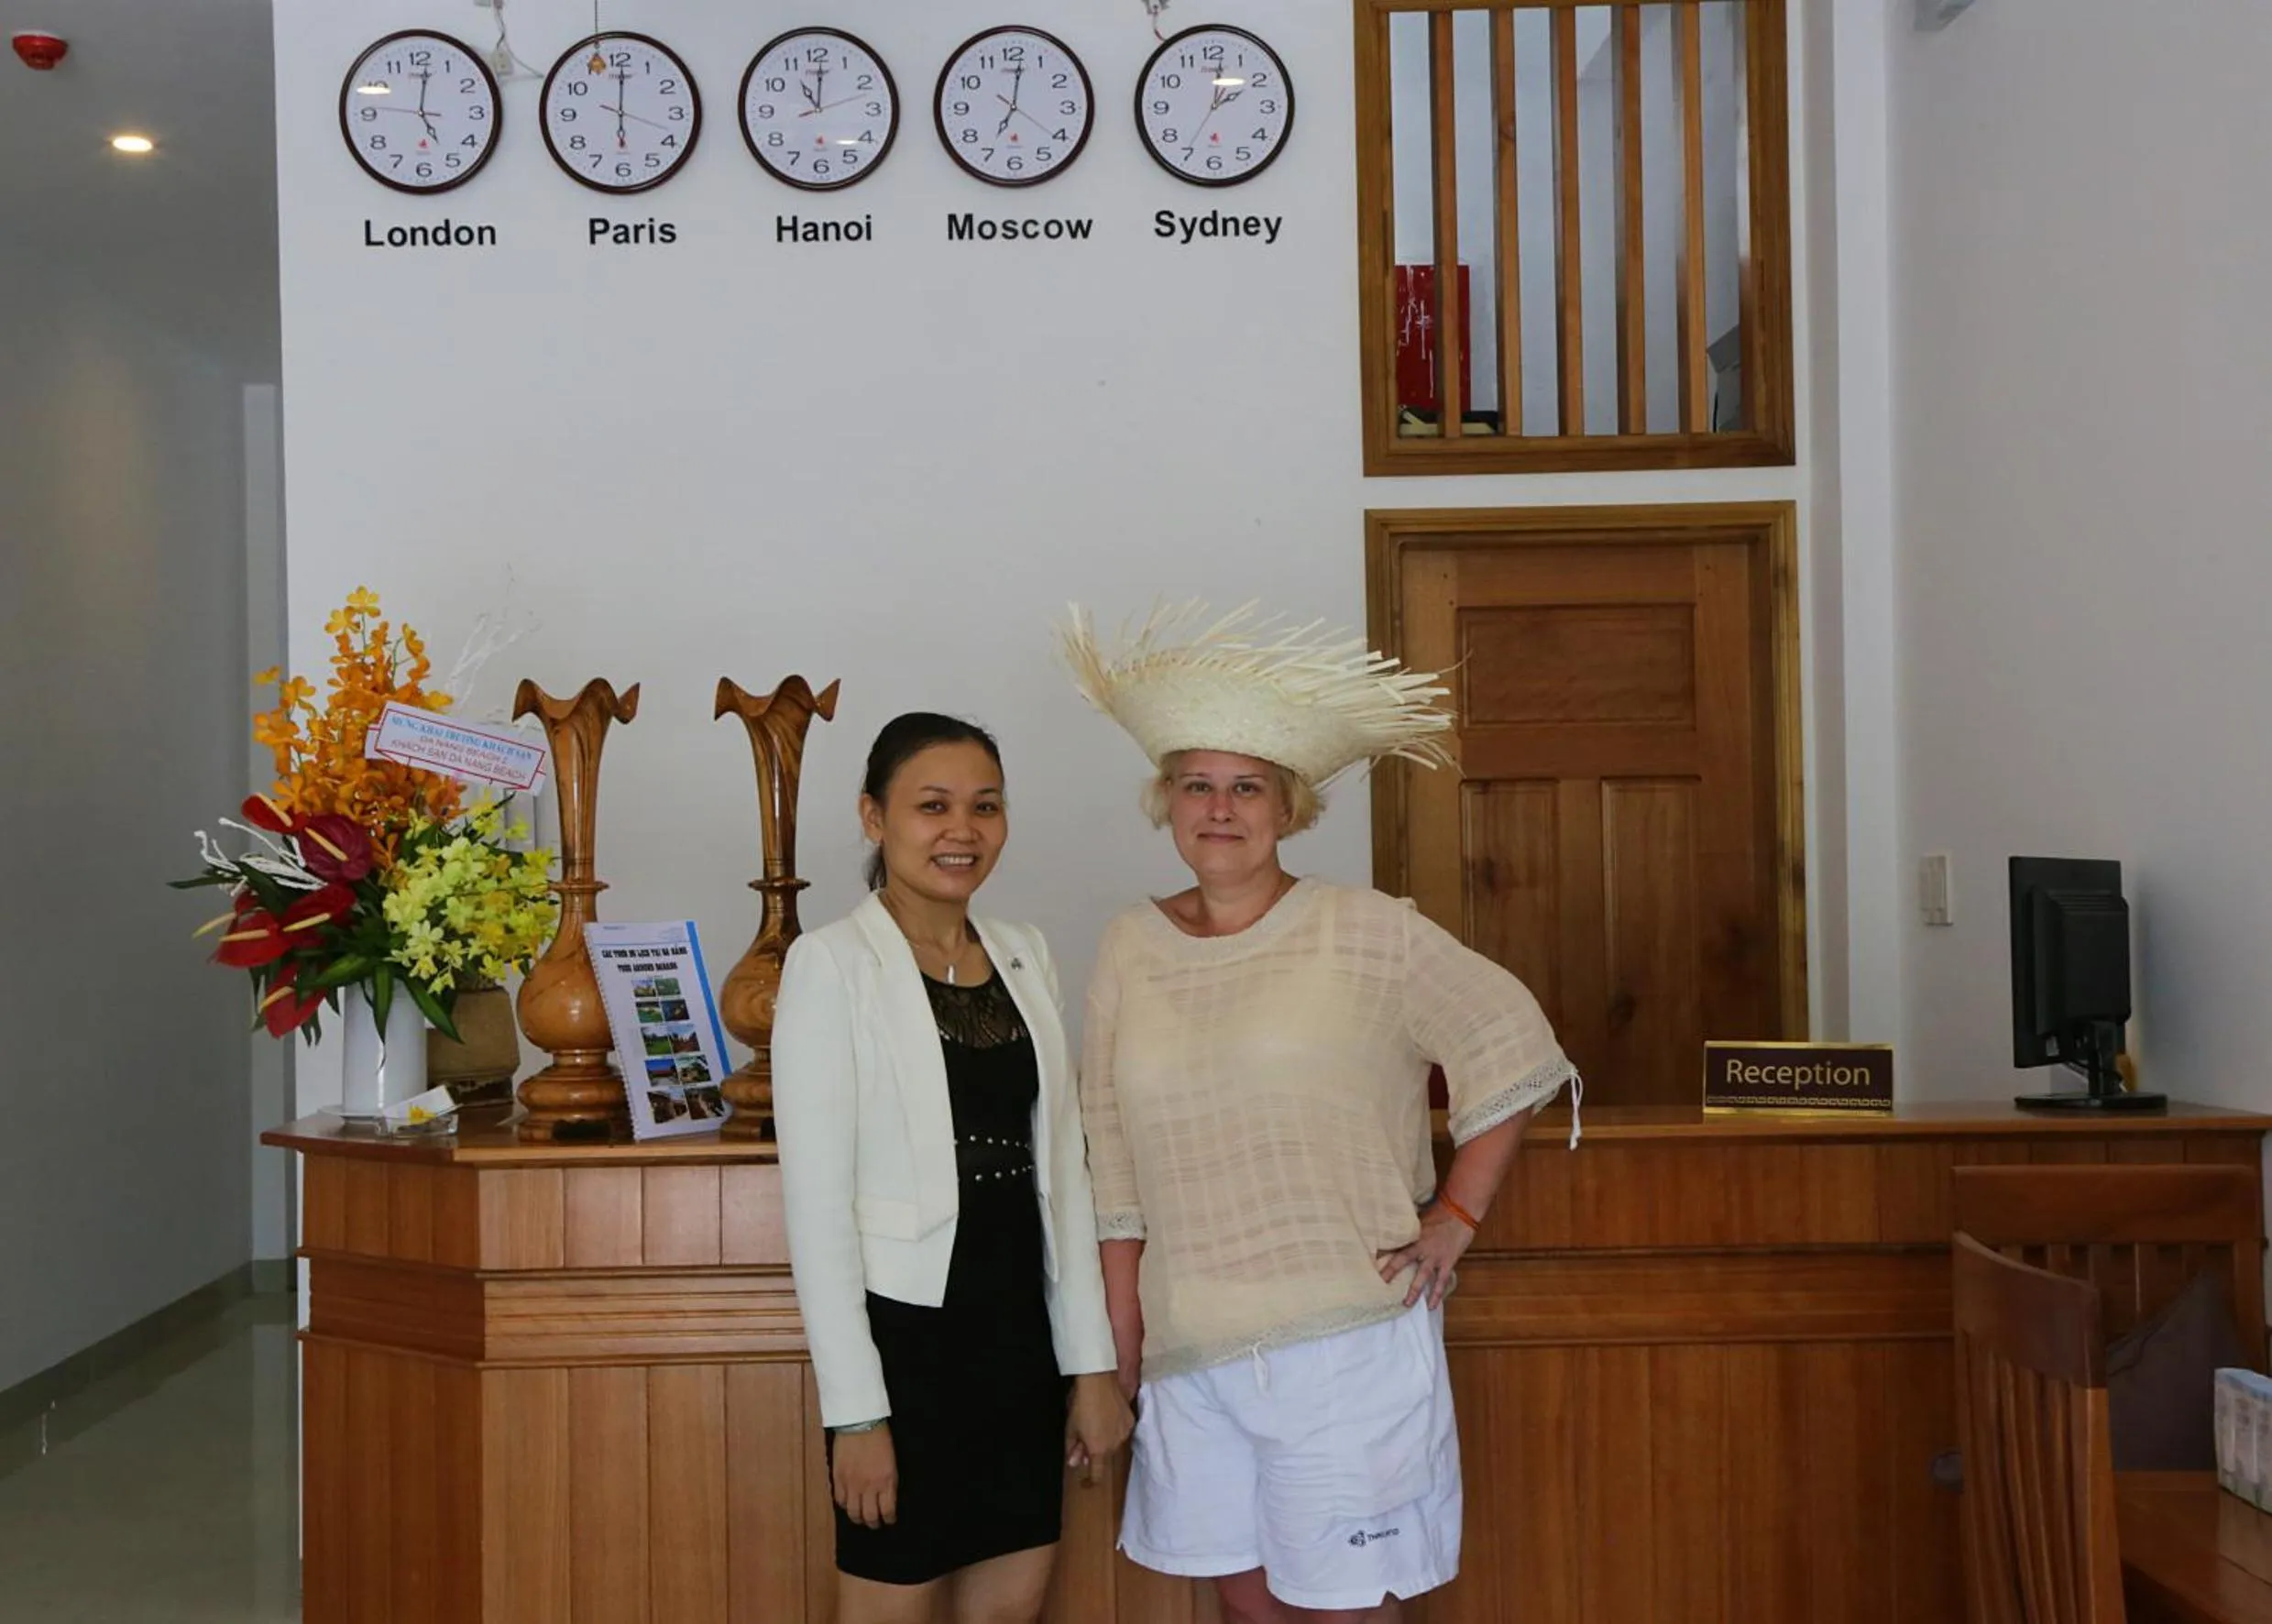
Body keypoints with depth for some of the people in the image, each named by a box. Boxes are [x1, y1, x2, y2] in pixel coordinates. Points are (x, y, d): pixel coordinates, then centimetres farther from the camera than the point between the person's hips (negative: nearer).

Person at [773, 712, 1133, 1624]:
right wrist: (855, 1408, -15)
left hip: (1017, 1334, 6)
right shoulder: (832, 964, -10)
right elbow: (816, 1203, -12)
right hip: (904, 1334, -6)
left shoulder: (1024, 956, 8)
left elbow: (1061, 1166, 10)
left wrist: (1091, 1359, 7)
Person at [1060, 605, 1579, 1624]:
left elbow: (1511, 1049, 0)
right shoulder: (1130, 949, 5)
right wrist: (1123, 1350, 8)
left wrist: (1456, 1216, -5)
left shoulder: (1364, 932, -5)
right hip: (1189, 1347, 4)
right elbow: (1116, 1175, 8)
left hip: (1347, 1337, -3)